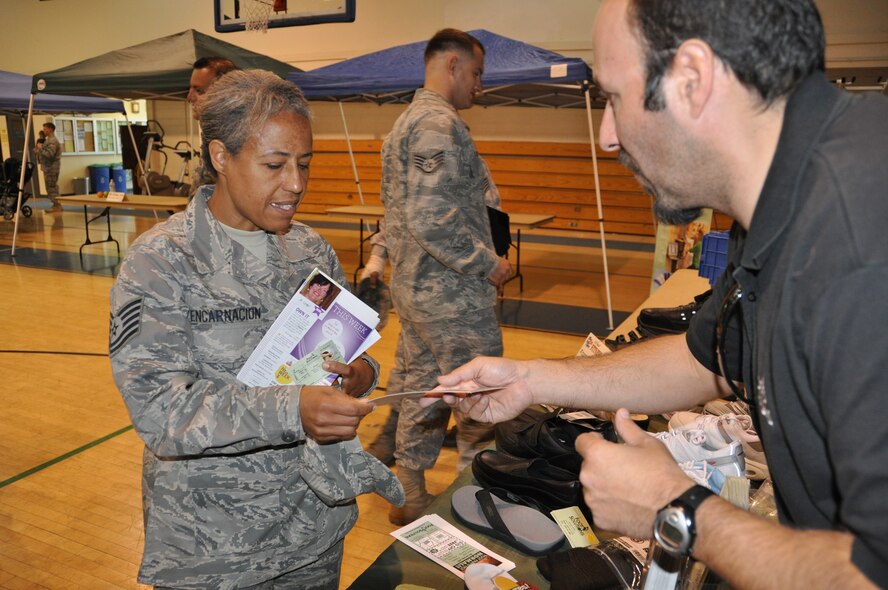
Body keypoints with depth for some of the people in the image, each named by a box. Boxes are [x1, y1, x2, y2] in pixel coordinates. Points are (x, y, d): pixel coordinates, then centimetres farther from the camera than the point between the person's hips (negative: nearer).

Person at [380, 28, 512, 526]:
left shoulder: (405, 123, 16)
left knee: (422, 391, 18)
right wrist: (489, 264, -17)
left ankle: (410, 495, 31)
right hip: (453, 297, -10)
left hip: (412, 287, 10)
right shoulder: (440, 124, -17)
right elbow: (431, 217, -26)